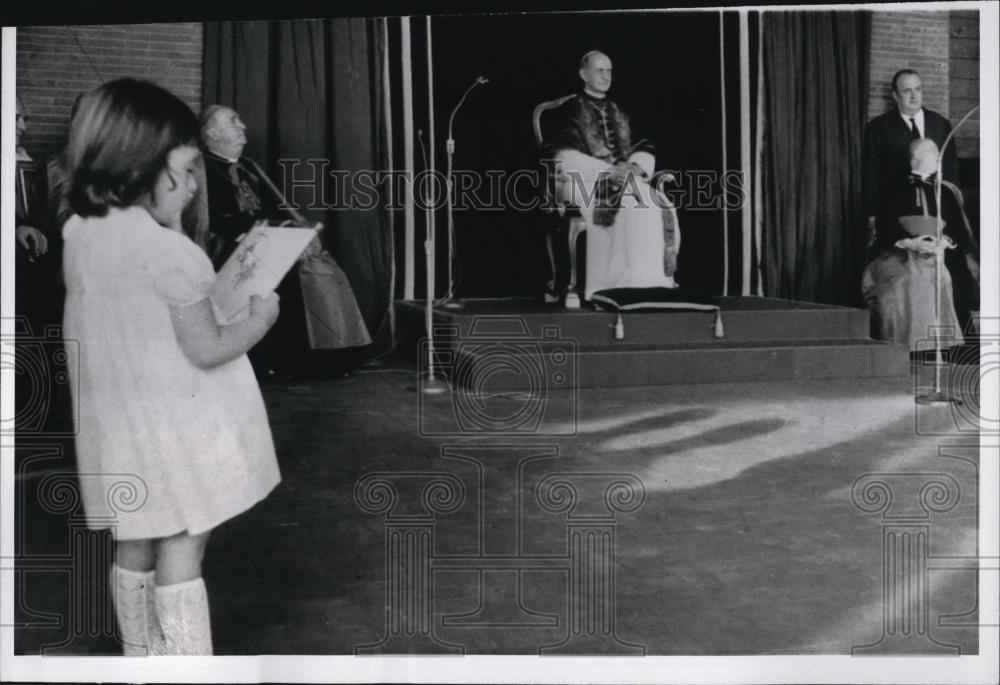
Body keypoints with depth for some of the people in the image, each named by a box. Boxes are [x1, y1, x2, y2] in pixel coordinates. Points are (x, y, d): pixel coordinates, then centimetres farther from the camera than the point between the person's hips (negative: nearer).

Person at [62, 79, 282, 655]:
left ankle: (141, 656, 36)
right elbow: (206, 350, -17)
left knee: (135, 549, 20)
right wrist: (260, 318, -2)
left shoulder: (81, 234, 0)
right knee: (181, 554, 5)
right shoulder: (168, 251, -23)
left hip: (121, 428, 7)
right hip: (178, 430, -7)